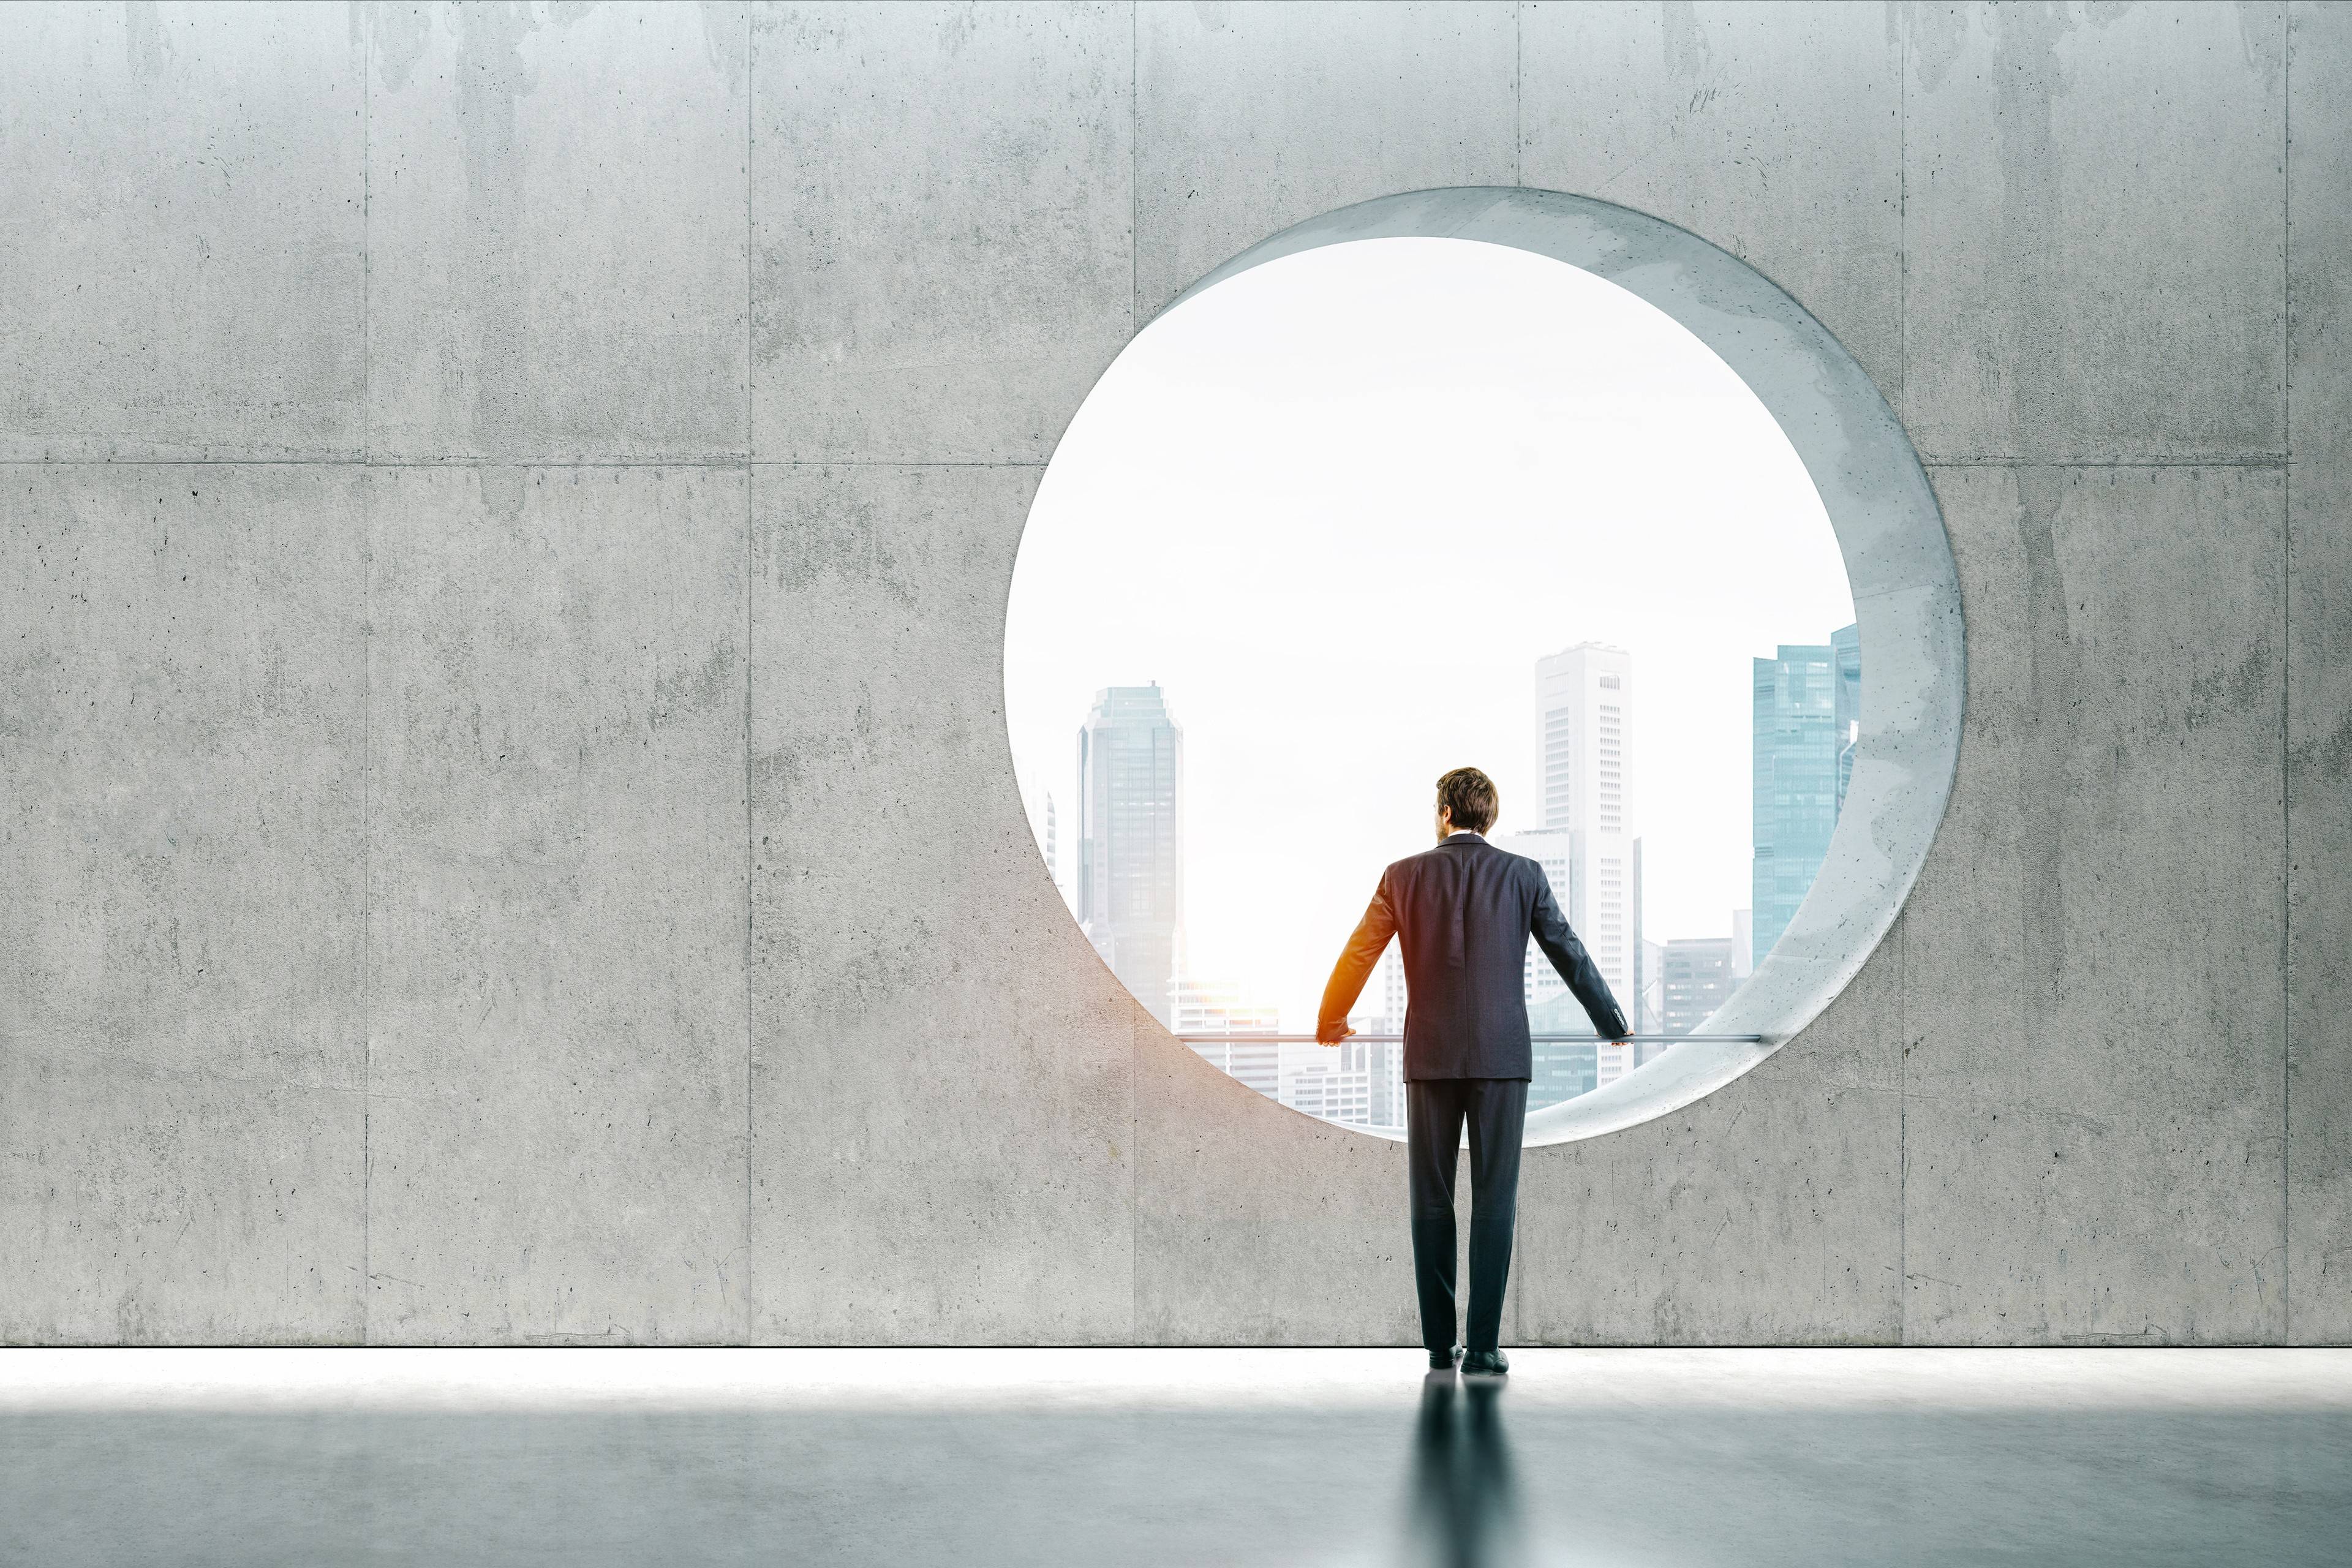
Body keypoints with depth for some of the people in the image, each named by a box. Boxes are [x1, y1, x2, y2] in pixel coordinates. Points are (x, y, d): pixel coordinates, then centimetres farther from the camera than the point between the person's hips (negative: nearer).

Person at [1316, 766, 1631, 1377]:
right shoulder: (1522, 875, 1)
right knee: (1494, 1201, 2)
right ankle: (1483, 1346, 0)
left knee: (1431, 1202, 7)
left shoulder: (1404, 876, 3)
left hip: (1430, 1056, 1)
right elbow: (1570, 955, 7)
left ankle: (1440, 1344, 9)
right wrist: (1614, 1028, 21)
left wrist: (1331, 1021, 28)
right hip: (1501, 1056, -1)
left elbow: (1357, 955, 11)